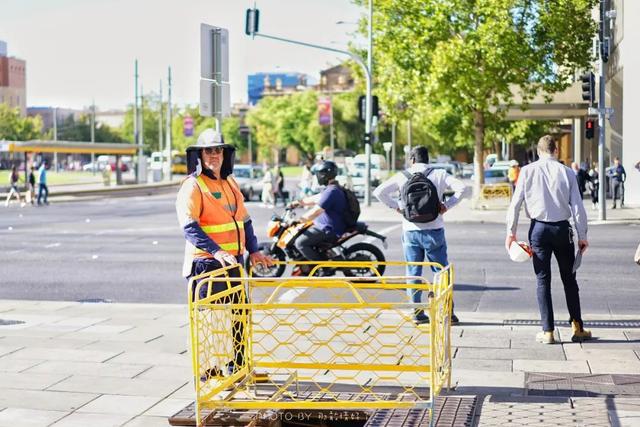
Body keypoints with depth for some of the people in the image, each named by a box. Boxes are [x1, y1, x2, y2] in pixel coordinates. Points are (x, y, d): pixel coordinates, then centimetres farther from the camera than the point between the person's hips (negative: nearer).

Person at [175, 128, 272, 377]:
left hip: (233, 261, 8)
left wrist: (253, 250, 10)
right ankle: (207, 370, 10)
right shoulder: (192, 186, -10)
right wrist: (216, 251, -31)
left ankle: (239, 366, 27)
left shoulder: (230, 184, 15)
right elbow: (189, 227, -21)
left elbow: (244, 219, 20)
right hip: (206, 263, -8)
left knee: (240, 313, 14)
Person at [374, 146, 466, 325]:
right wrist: (447, 205, -3)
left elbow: (379, 192, -1)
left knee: (413, 273, 8)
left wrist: (396, 206, 5)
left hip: (410, 231, 1)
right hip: (434, 230, -1)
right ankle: (447, 312, 6)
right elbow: (462, 188, -9)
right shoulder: (439, 175, 2)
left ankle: (417, 313, 7)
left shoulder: (402, 176, 3)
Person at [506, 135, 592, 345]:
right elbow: (577, 207, -3)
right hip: (562, 229, 0)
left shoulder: (527, 171, -3)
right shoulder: (567, 172, -4)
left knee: (543, 280, 6)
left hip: (539, 228, 0)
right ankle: (577, 328, 15)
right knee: (569, 279, 12)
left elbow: (515, 203, -4)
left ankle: (548, 332, 6)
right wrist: (582, 236, 4)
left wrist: (511, 231, 5)